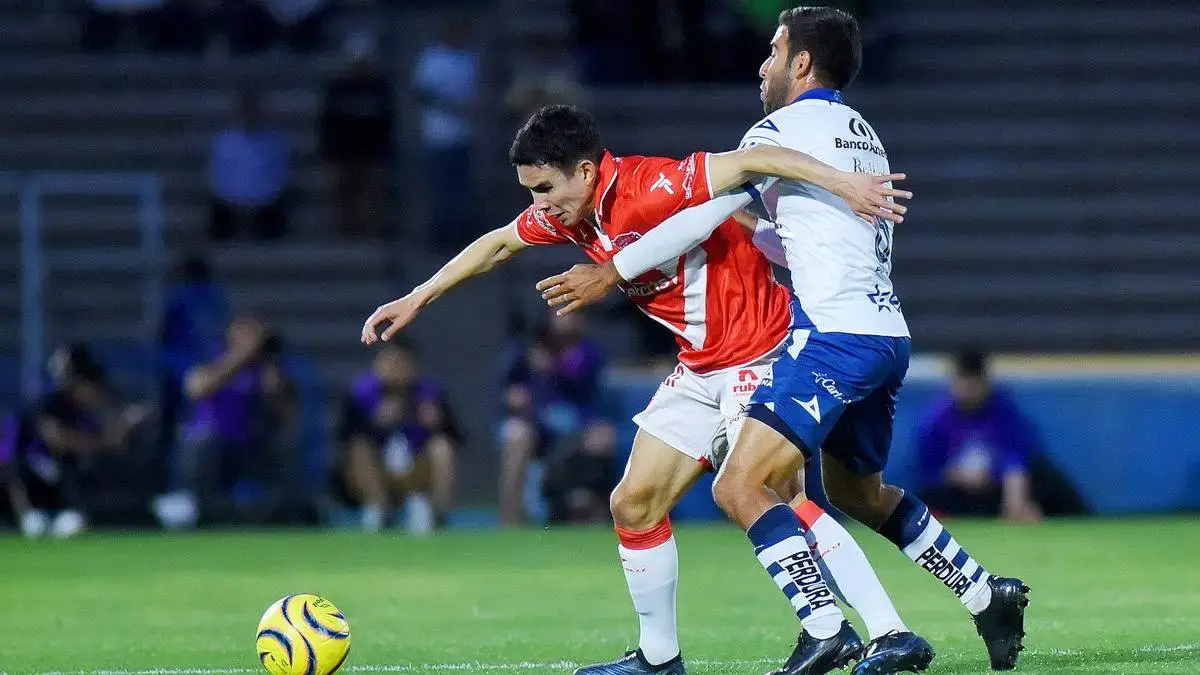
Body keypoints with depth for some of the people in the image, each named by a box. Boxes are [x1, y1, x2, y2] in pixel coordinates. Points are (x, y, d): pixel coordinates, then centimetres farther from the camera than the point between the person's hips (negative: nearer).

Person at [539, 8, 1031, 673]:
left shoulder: (783, 130, -6)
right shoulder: (862, 134, 20)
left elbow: (703, 215, -11)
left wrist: (611, 271, -4)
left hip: (834, 336, -9)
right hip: (887, 336, 9)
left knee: (739, 487, -13)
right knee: (856, 491, 28)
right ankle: (989, 597, 24)